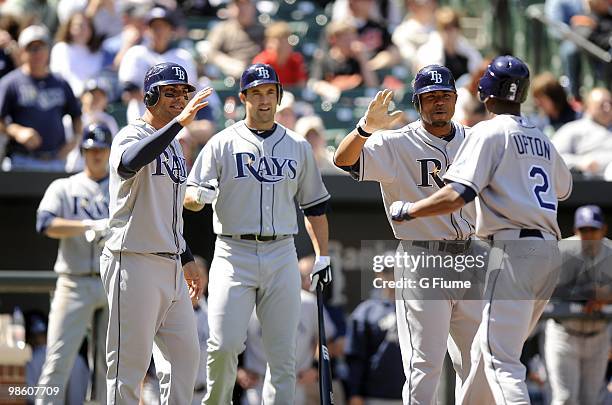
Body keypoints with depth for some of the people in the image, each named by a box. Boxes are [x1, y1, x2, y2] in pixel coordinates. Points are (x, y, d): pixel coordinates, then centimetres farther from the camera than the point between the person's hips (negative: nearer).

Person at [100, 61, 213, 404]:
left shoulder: (174, 145, 19)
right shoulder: (131, 136, -9)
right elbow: (130, 162, -36)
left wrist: (187, 259, 24)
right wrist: (179, 122, -40)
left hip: (171, 266, 9)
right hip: (134, 263, -9)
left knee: (185, 353, 8)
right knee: (130, 363, -7)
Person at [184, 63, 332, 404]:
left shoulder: (298, 146, 13)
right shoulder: (223, 143, 3)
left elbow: (314, 205, 19)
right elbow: (189, 199, -3)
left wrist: (323, 255, 11)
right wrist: (201, 195, -27)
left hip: (282, 257, 3)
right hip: (234, 255, -3)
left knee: (283, 351, 0)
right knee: (224, 344, -13)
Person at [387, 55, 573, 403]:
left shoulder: (491, 132, -4)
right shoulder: (542, 139, 19)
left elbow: (457, 195, -15)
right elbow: (564, 188, 36)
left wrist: (407, 210, -3)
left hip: (515, 250, -8)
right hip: (550, 252, 8)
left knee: (501, 360, -13)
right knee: (485, 349, 18)